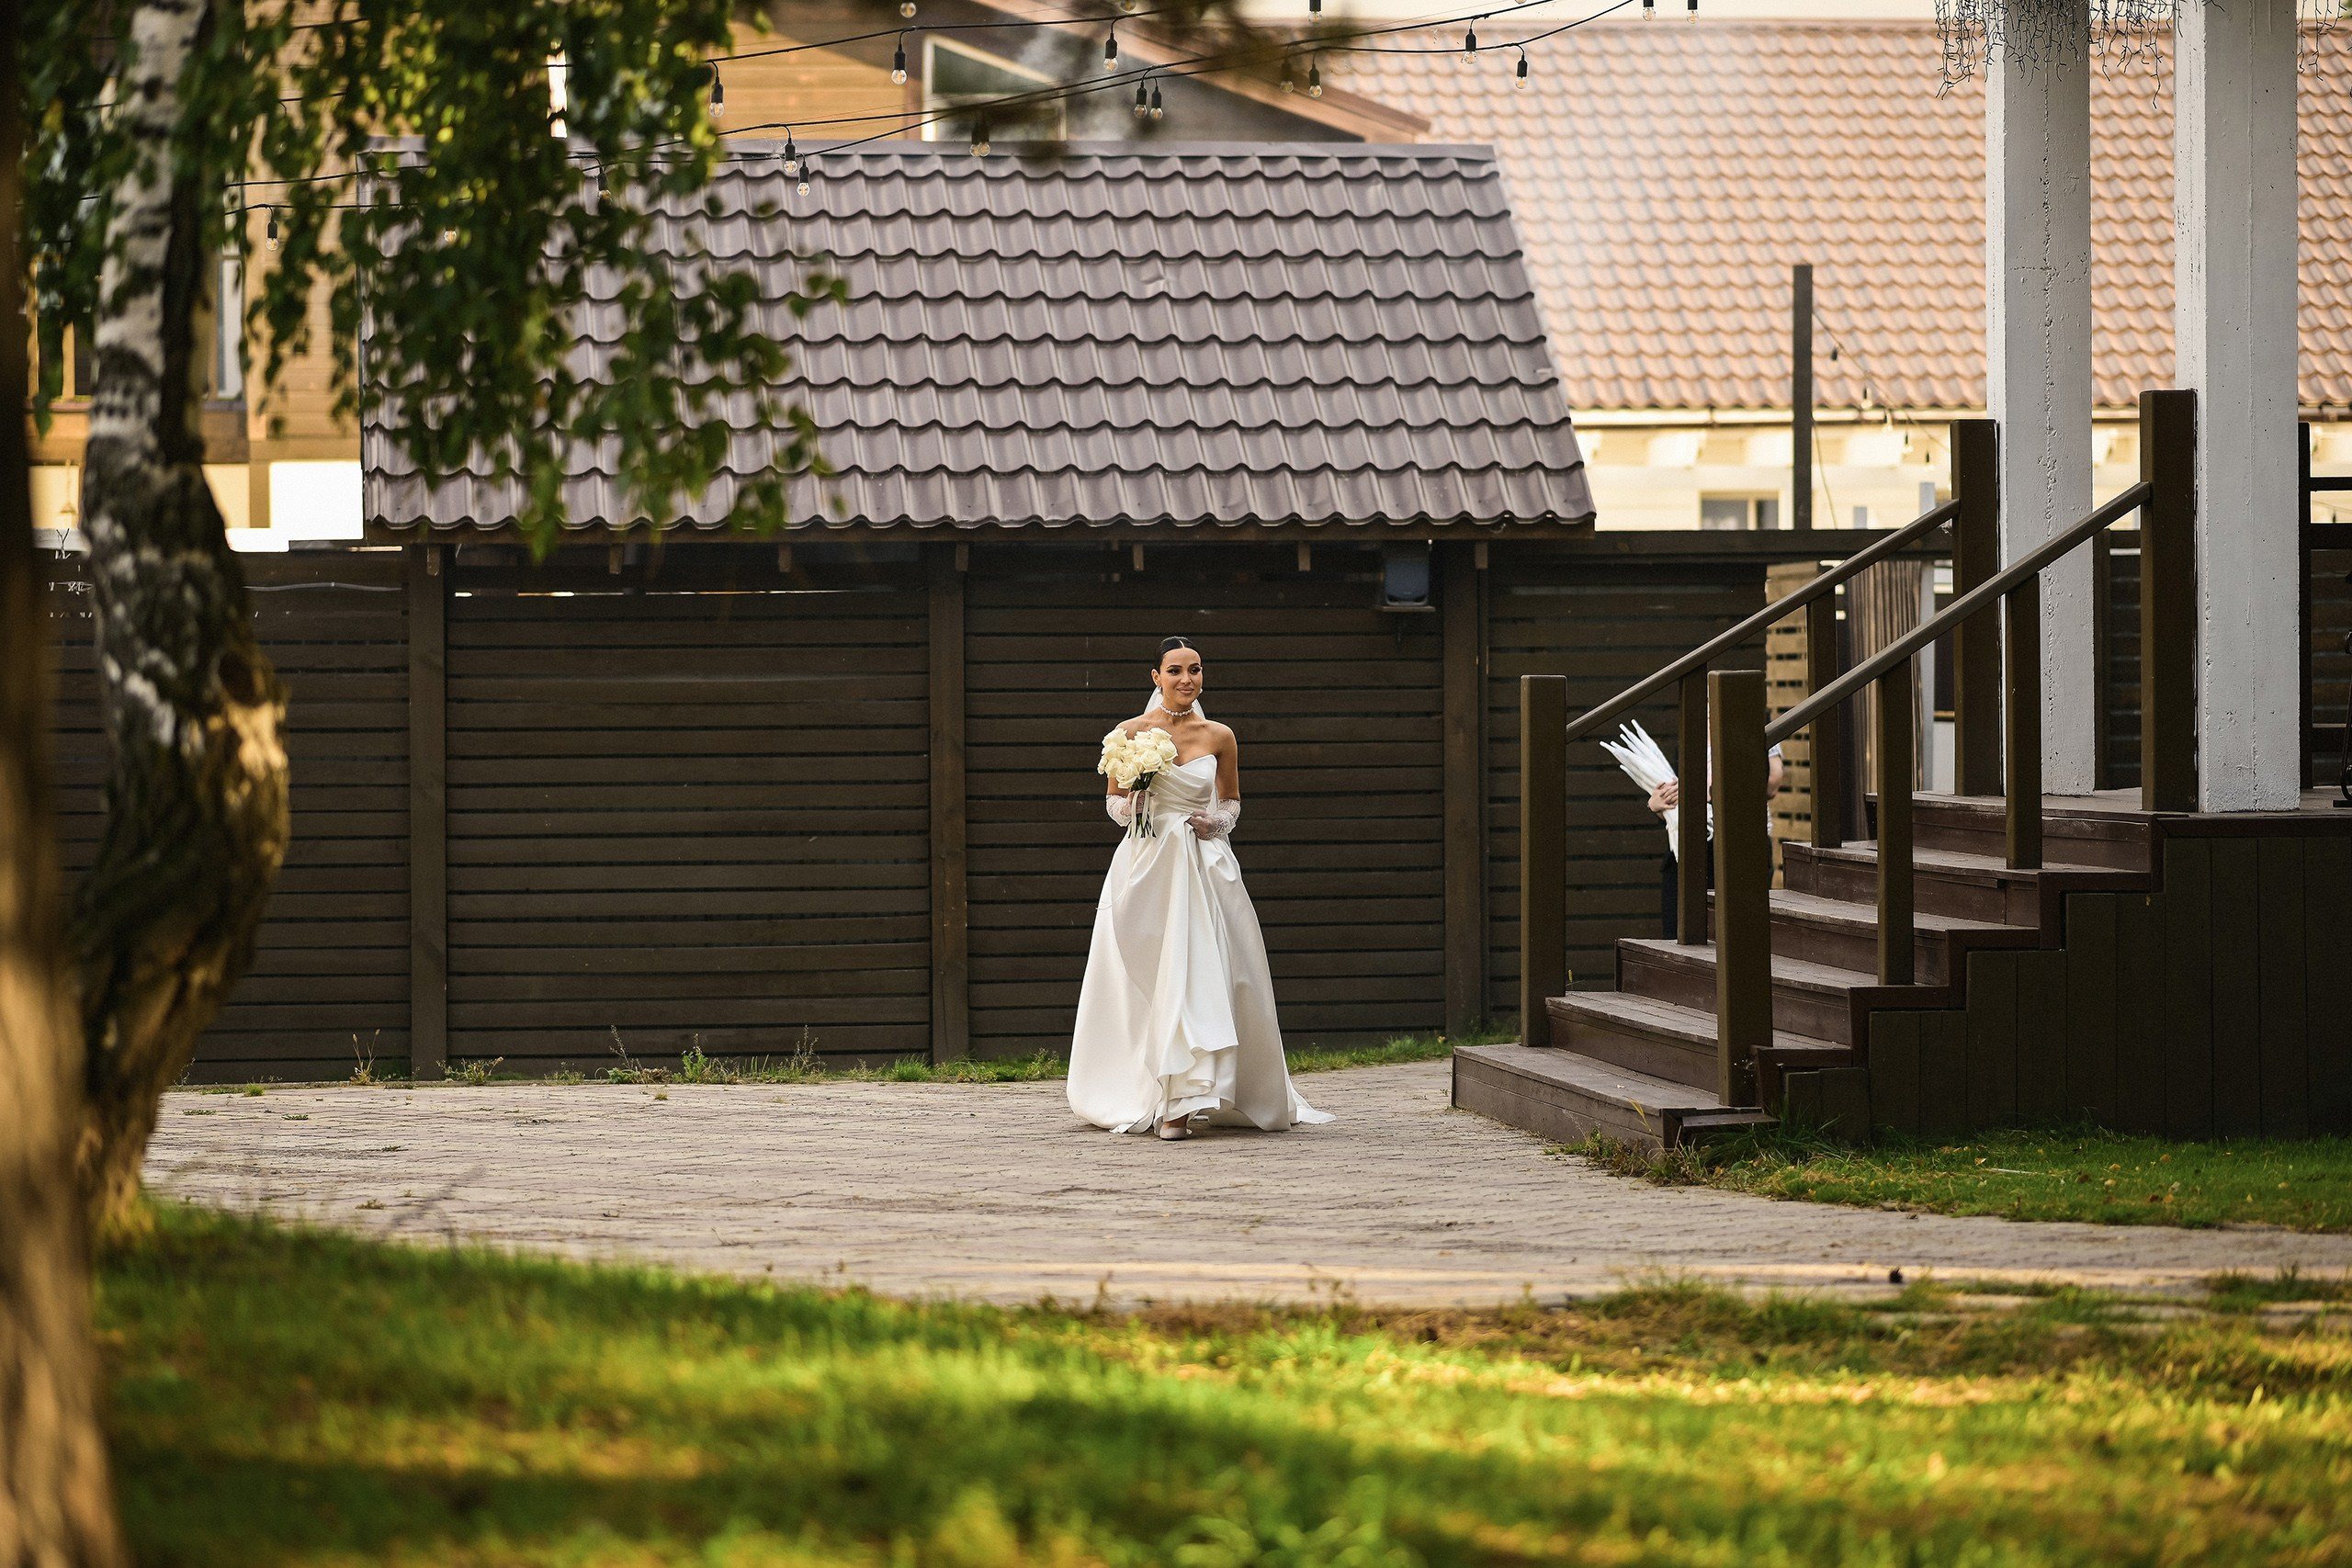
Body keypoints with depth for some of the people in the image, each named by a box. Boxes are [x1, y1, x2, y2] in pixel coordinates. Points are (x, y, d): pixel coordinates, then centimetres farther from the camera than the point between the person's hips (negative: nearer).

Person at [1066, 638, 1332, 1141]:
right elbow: (1114, 801, 10)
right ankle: (1142, 1095, 4)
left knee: (1201, 980, -7)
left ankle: (1181, 1103, -2)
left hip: (1205, 869, 1)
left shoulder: (1219, 737, 6)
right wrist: (1133, 803, -12)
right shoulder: (1132, 732, 2)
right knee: (1145, 983, -3)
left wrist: (1217, 823, -3)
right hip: (1146, 868, -1)